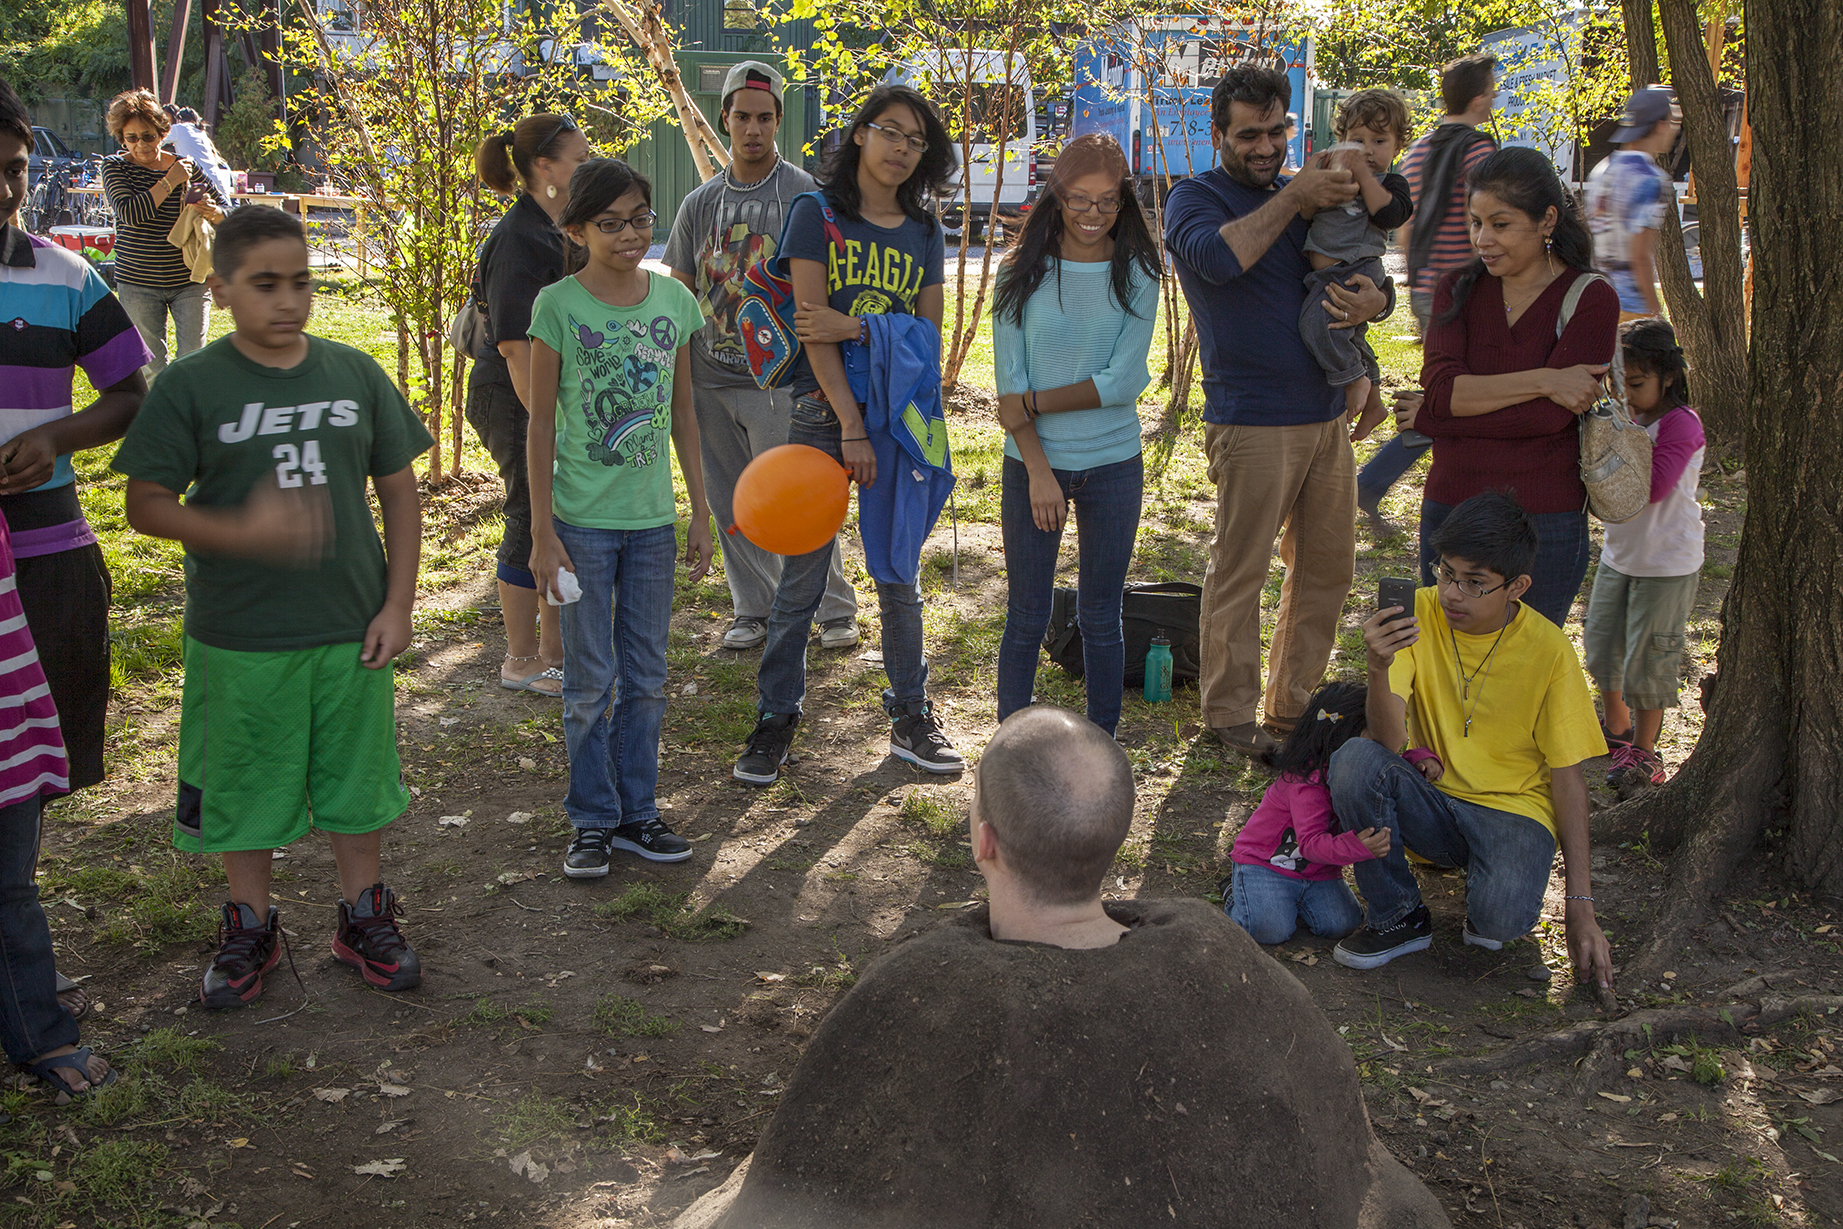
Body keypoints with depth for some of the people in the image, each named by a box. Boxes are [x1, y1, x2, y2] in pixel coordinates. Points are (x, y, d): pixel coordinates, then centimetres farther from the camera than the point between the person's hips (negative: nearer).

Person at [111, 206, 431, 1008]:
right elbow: (147, 506, -7)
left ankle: (364, 917, 32)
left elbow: (399, 491, 6)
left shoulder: (355, 374, 1)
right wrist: (244, 532, -24)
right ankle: (250, 927, 31)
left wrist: (397, 605, 1)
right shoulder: (191, 387, -7)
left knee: (357, 778, 14)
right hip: (239, 635, -2)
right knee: (246, 788, 11)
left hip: (351, 630, 2)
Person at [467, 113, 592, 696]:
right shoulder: (518, 238, -18)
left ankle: (554, 648, 25)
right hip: (519, 402, -9)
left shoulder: (555, 232, 12)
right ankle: (521, 660, 11)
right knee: (533, 522, -1)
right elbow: (515, 342, -22)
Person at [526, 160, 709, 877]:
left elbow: (683, 415, 10)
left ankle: (638, 811, 24)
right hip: (583, 519, -4)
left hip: (652, 518, 4)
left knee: (647, 678, 12)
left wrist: (701, 514, 9)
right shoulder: (559, 305, -8)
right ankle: (593, 820, 18)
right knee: (590, 681, 5)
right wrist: (542, 532, -8)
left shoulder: (674, 301, 3)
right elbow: (541, 424, -6)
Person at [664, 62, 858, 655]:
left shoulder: (805, 195, -3)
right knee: (732, 505, 10)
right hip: (710, 379, 5)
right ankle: (753, 611, 23)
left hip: (778, 378, -4)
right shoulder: (700, 203, 10)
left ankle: (836, 608, 11)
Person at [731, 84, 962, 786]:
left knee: (900, 575, 9)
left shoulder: (924, 231, 10)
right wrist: (850, 425, -15)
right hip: (824, 412, -3)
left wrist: (855, 327, -15)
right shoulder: (818, 214, -1)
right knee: (802, 576, 1)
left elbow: (928, 333, 3)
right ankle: (775, 721, 12)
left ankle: (910, 718, 20)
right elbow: (812, 324, -9)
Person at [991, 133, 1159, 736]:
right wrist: (1038, 472, -13)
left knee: (1101, 617, 9)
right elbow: (1009, 384, -5)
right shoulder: (1022, 273, -1)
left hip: (1113, 465, 1)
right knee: (1027, 617, 5)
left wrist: (1032, 403, -12)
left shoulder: (1136, 275, 0)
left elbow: (1123, 382, -9)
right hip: (1033, 463, 0)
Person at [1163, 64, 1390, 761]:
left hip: (1326, 416, 7)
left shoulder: (1307, 197, 17)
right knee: (1239, 573, -1)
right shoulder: (1195, 198, -1)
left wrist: (1375, 300, -5)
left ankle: (1293, 704, 24)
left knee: (1327, 569, 11)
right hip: (1252, 423, -7)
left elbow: (1368, 276, 19)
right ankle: (1230, 714, 12)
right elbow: (1220, 257, -24)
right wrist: (1293, 199, -16)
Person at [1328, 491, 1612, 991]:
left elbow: (1568, 776, -6)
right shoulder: (1418, 614, -8)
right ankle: (1398, 916, -7)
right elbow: (1388, 741, -15)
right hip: (1431, 801, 3)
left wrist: (1580, 907, -10)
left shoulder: (1548, 650, -11)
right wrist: (1380, 670, -37)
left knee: (1502, 917, -33)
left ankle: (1499, 883, 7)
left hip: (1513, 807, -2)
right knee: (1354, 760, -28)